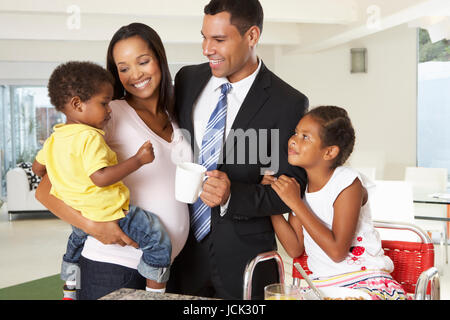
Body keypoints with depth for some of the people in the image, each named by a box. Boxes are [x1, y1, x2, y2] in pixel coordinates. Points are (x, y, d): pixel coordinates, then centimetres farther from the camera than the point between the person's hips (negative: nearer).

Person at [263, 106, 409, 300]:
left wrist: (295, 203, -20)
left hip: (366, 281, -4)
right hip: (322, 285, 5)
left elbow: (337, 251, -20)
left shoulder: (348, 183, -13)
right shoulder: (298, 184, 3)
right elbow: (295, 249, 3)